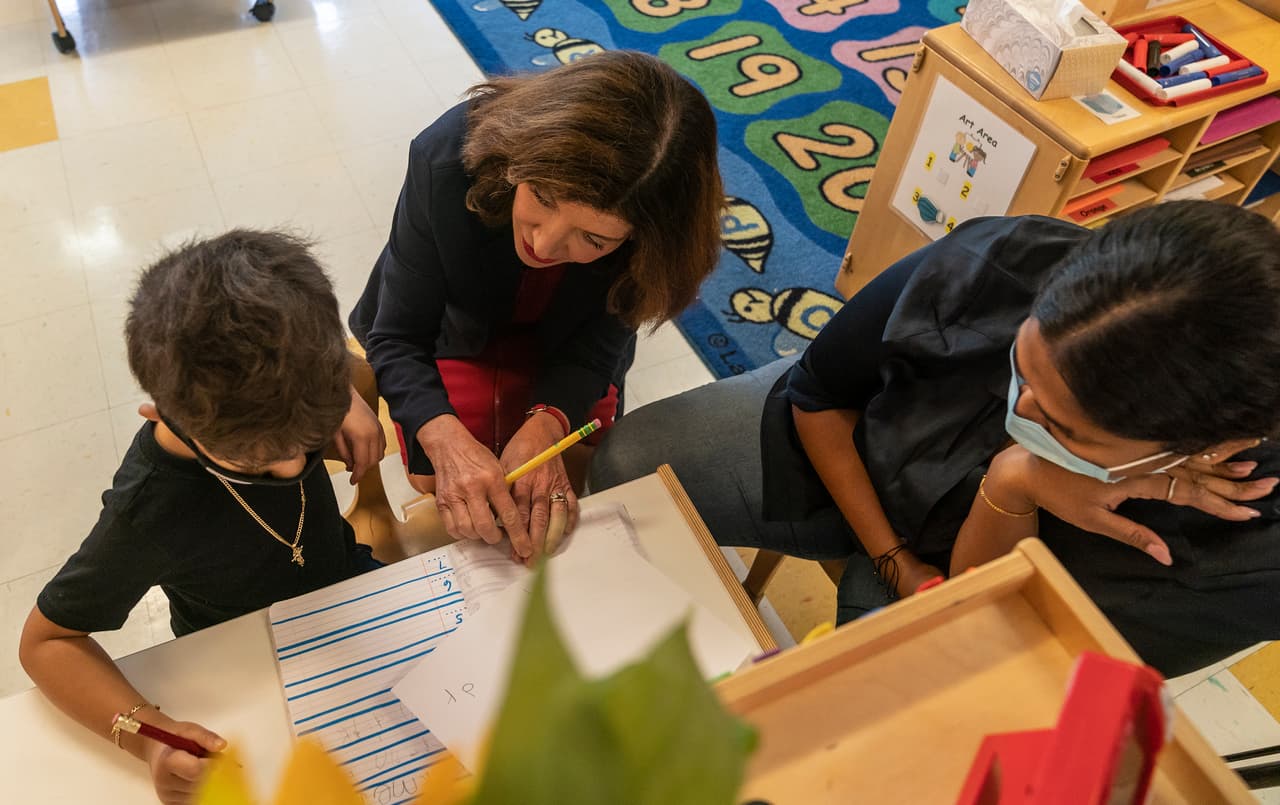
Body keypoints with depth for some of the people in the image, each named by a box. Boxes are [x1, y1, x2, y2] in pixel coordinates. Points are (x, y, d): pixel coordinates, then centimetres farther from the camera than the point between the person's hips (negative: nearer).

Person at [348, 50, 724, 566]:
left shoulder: (655, 226, -35)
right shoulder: (448, 157, -38)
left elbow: (592, 346, -22)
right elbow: (397, 339, -29)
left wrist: (544, 426, -42)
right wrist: (448, 441, -47)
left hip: (558, 342, 1)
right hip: (455, 333, 0)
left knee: (567, 482, -8)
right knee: (446, 481, -12)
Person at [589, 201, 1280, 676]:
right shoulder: (995, 264, -34)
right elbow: (817, 394, -14)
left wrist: (1014, 488, -43)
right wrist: (892, 557, -17)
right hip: (835, 445, 1)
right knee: (625, 467, -10)